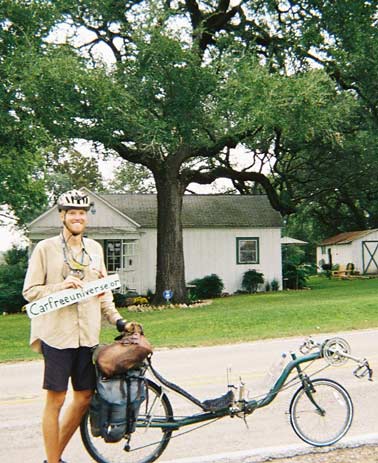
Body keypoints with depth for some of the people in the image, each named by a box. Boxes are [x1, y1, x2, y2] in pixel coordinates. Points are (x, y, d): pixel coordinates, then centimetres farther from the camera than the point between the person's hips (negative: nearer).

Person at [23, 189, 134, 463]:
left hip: (88, 335, 5)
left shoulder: (95, 249, 11)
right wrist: (60, 286, -18)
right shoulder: (45, 249, -3)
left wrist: (118, 320, 7)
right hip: (57, 335, -5)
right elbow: (30, 291, -4)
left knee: (85, 397, 11)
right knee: (56, 400, 2)